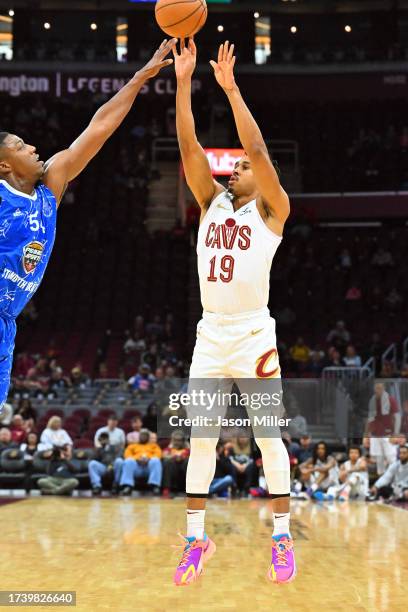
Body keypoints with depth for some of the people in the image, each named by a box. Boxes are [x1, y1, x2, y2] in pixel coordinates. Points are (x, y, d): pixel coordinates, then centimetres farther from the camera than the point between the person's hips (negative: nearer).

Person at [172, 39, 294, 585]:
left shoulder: (271, 209, -1)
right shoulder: (212, 201, 12)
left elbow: (259, 150, -15)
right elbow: (189, 147, 2)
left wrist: (230, 87, -18)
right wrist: (183, 80, -5)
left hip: (253, 336, -5)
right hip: (210, 335, 5)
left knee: (268, 436, -1)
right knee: (200, 438, 5)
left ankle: (283, 538, 7)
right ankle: (196, 540, 12)